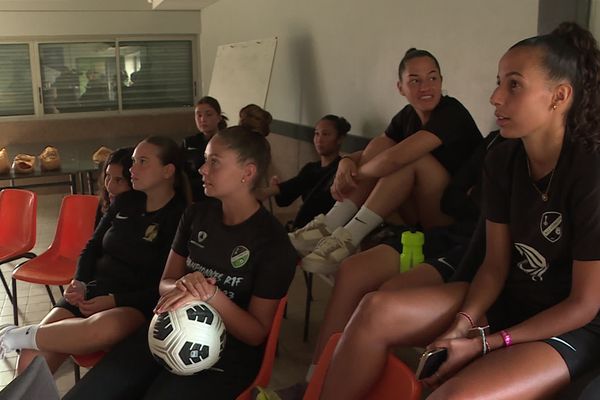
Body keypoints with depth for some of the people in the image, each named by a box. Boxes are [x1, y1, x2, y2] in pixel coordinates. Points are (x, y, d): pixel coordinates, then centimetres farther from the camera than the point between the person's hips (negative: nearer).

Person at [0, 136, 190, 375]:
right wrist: (79, 282, 1)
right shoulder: (125, 202, 12)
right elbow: (93, 246, 20)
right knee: (32, 357, -18)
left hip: (137, 303, -5)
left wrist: (115, 301, -18)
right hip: (93, 291, 6)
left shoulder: (180, 217, -8)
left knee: (105, 327, -40)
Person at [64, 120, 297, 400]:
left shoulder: (274, 243, -13)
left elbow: (256, 333, -10)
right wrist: (182, 287, -15)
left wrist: (210, 294, -25)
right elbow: (165, 284, 9)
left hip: (225, 354, -4)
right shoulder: (197, 214, 5)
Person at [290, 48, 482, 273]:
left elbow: (395, 158, -32)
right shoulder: (407, 116, 5)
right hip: (419, 215, 7)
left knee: (410, 158, -28)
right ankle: (328, 226, -17)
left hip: (460, 218, -7)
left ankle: (350, 238, -30)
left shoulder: (451, 113, -19)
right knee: (378, 148, -9)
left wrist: (355, 175, -18)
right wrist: (347, 162, -17)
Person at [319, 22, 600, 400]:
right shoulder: (502, 161, -3)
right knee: (376, 311, -13)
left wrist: (485, 344, -19)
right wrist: (462, 324, -16)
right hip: (507, 301, 6)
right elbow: (495, 264, 1)